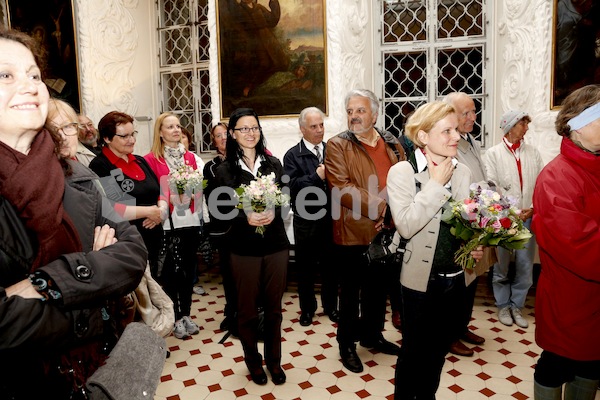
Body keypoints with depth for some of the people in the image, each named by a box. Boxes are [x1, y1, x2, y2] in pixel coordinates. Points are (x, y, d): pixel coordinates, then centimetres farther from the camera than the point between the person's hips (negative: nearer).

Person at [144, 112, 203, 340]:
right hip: (168, 221, -4)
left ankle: (186, 314, 26)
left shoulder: (190, 157, 12)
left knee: (188, 268, 11)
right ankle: (175, 318, 20)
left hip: (190, 220, 5)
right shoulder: (152, 159, -4)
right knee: (170, 270, 6)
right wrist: (168, 198, -21)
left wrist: (192, 192, -7)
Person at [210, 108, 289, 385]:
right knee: (247, 308, 12)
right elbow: (219, 212, -6)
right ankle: (253, 360, 35)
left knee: (273, 306, 14)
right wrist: (246, 218, -22)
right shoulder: (224, 170, -4)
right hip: (244, 248, -2)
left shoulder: (273, 164, 2)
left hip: (276, 245, 2)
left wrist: (273, 214, -17)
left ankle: (274, 359, 34)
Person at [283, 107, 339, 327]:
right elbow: (291, 185, -18)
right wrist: (317, 176, -26)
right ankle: (307, 308, 30)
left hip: (331, 219, 2)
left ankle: (330, 305, 34)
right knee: (306, 267, 12)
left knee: (331, 266, 15)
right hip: (306, 221, -2)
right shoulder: (293, 155, -3)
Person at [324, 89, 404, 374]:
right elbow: (342, 188, -17)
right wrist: (381, 206, -23)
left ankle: (372, 335, 40)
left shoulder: (393, 144, 9)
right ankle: (347, 345, 26)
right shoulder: (338, 145, -7)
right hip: (354, 232, -5)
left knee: (379, 287, 19)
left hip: (387, 231, 5)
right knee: (351, 291, 8)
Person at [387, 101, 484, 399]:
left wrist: (476, 245, -6)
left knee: (439, 350, 21)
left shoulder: (462, 171, 0)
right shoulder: (402, 172, -14)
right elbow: (406, 226, -26)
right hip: (422, 280, -5)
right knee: (414, 351, 13)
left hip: (456, 277, 5)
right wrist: (437, 184, -21)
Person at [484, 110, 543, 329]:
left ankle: (516, 306, 22)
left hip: (528, 218, 3)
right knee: (501, 266, 7)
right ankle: (503, 306, 22)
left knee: (525, 266, 7)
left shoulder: (533, 152, 10)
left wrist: (533, 208, -5)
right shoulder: (493, 153, 0)